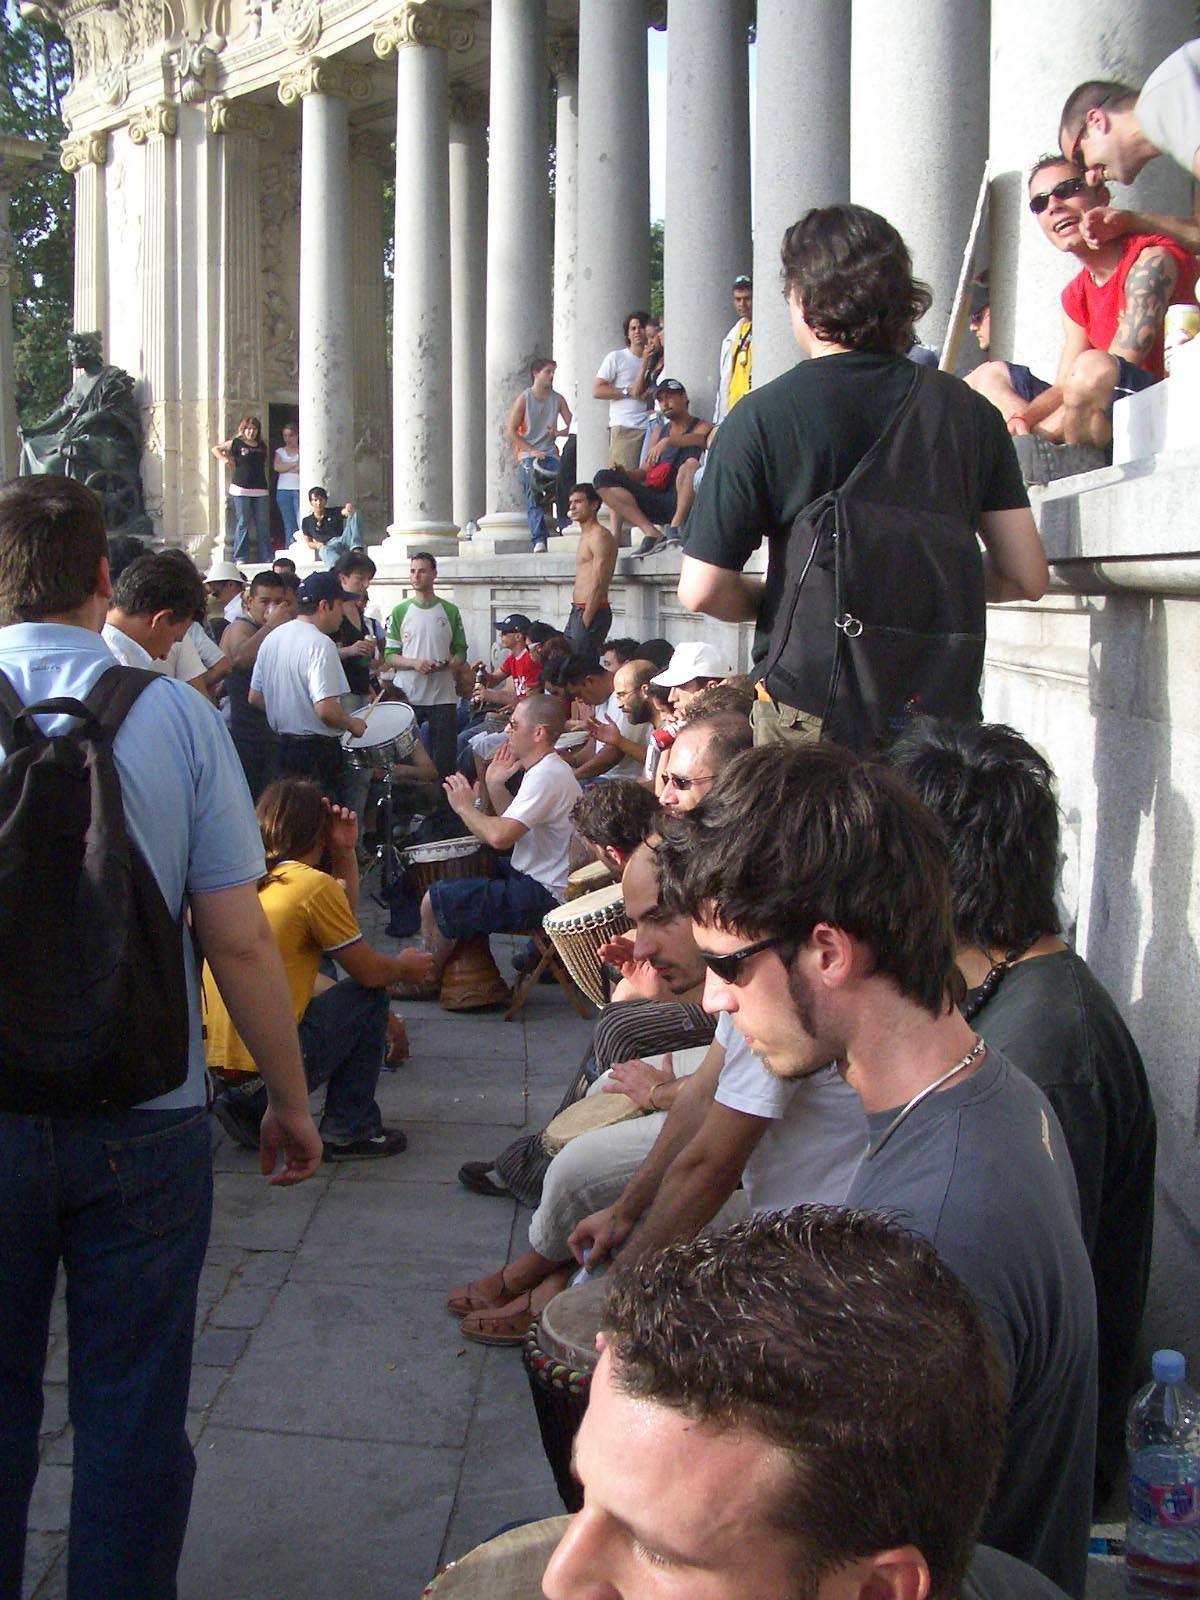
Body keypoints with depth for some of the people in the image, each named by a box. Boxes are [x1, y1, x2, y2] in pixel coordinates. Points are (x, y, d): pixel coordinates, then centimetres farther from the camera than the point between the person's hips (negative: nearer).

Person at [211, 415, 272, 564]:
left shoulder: (262, 445, 13)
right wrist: (226, 460, 1)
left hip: (260, 490, 4)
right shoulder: (236, 443, 4)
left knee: (263, 525, 3)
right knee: (242, 524, -2)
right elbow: (215, 449, 11)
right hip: (240, 490, -4)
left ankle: (266, 558, 7)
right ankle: (241, 558, 1)